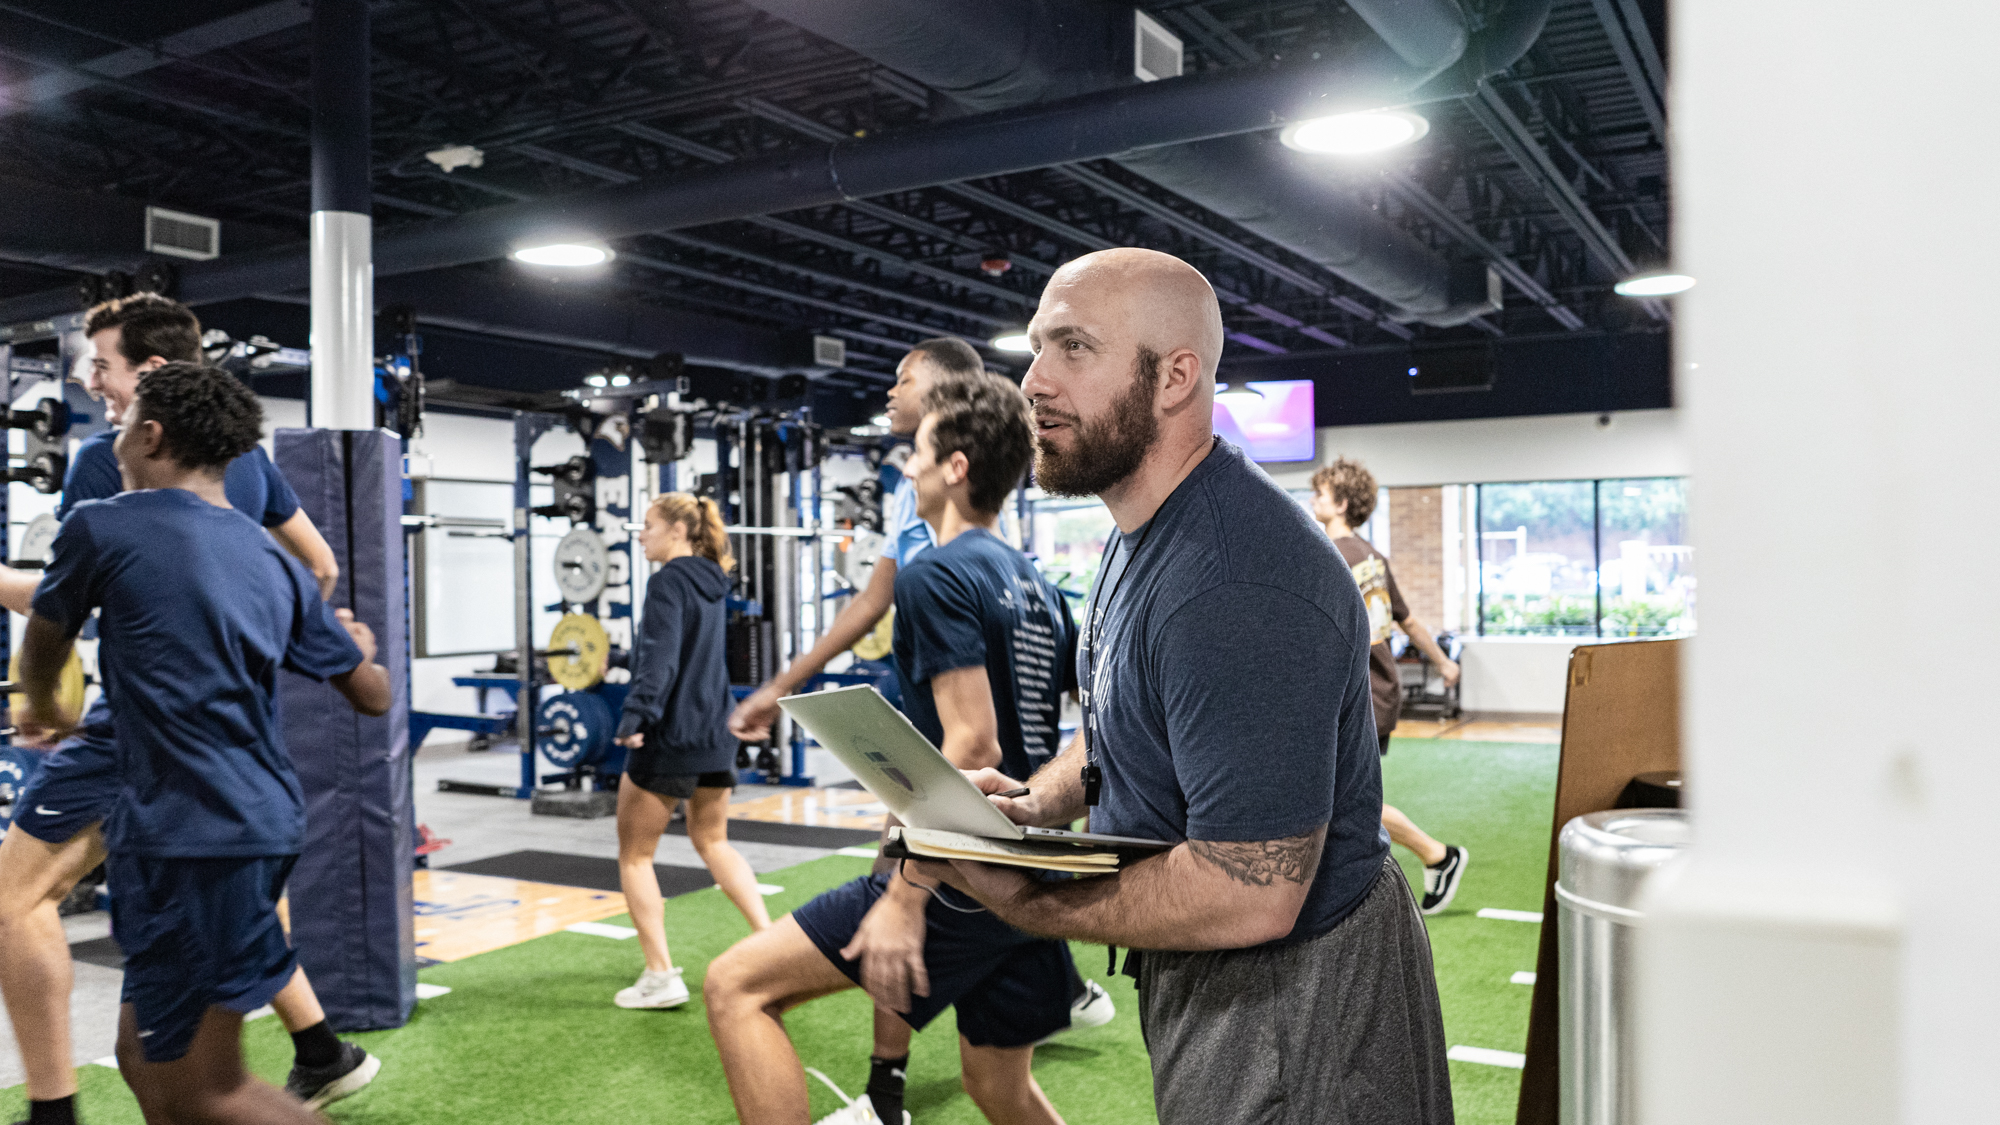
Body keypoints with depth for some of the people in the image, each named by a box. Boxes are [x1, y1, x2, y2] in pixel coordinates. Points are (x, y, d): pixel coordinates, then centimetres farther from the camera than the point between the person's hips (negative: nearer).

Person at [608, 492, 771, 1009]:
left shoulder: (668, 580, -12)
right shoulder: (710, 581, 12)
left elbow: (660, 655, -25)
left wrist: (635, 714, -32)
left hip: (668, 739, -8)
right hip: (716, 735, 8)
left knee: (634, 854, 6)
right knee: (712, 840, 24)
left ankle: (661, 977, 5)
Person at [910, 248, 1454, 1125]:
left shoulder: (1238, 591, -32)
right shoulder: (1143, 532, 4)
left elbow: (1247, 897, -32)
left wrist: (1029, 906, -21)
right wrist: (1033, 804, -3)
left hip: (1294, 992, -10)